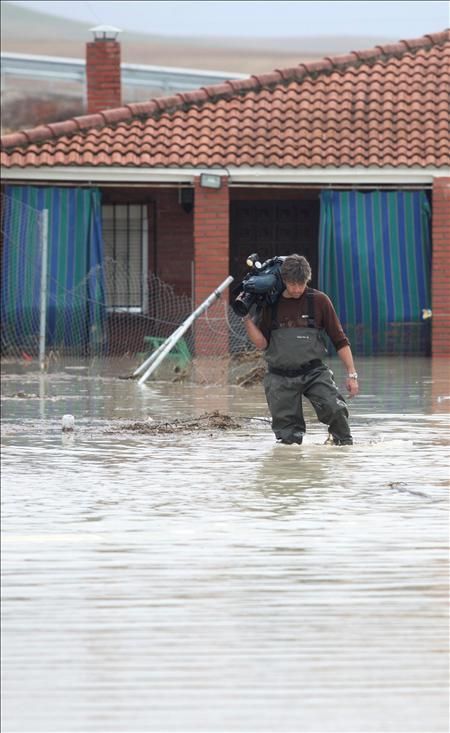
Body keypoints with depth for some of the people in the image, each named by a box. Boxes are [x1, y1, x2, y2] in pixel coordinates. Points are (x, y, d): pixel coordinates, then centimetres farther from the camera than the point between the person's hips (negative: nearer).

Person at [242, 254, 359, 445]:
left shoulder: (319, 301, -2)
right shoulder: (270, 304, 2)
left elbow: (340, 340, 2)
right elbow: (262, 343, 2)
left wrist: (351, 374, -2)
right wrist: (247, 319, -11)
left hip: (313, 372, -1)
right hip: (280, 377, 1)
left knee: (334, 408, -24)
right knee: (288, 440, -2)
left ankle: (344, 441, 1)